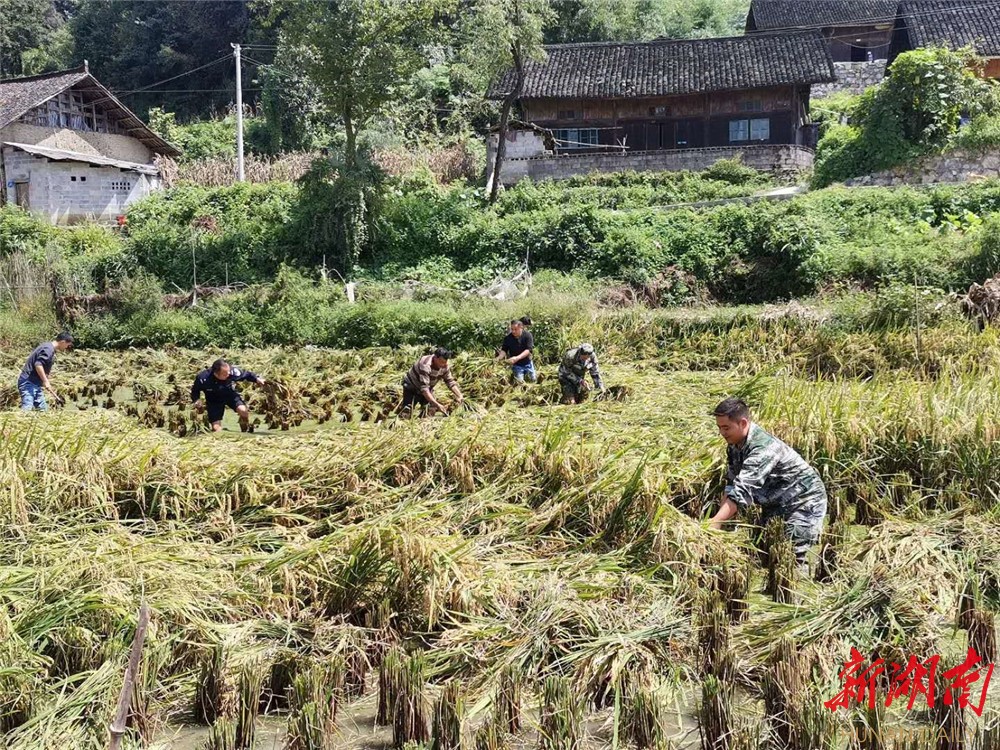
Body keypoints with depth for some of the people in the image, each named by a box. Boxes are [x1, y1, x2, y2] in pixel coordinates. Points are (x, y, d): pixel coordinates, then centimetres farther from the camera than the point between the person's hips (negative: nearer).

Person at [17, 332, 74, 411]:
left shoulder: (49, 347, 17)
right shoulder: (49, 349, -14)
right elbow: (38, 364, -26)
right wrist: (46, 381, -23)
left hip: (35, 383, 11)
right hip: (28, 382, -11)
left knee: (43, 409, 8)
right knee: (27, 409, -19)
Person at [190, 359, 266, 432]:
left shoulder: (233, 372, -31)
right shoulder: (203, 378, -32)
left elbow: (247, 374, -9)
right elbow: (195, 390, -10)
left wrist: (257, 379, -23)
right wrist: (195, 401, -26)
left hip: (230, 395, 1)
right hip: (214, 401, -1)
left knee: (243, 411, -26)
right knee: (216, 429, -9)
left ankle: (245, 432, 3)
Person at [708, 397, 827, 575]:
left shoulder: (762, 448, -34)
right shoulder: (735, 445, -5)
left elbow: (743, 491, -41)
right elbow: (731, 484, -1)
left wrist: (716, 522, -45)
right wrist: (722, 518, -14)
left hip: (804, 501, -9)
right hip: (775, 501, 9)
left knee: (793, 557, -15)